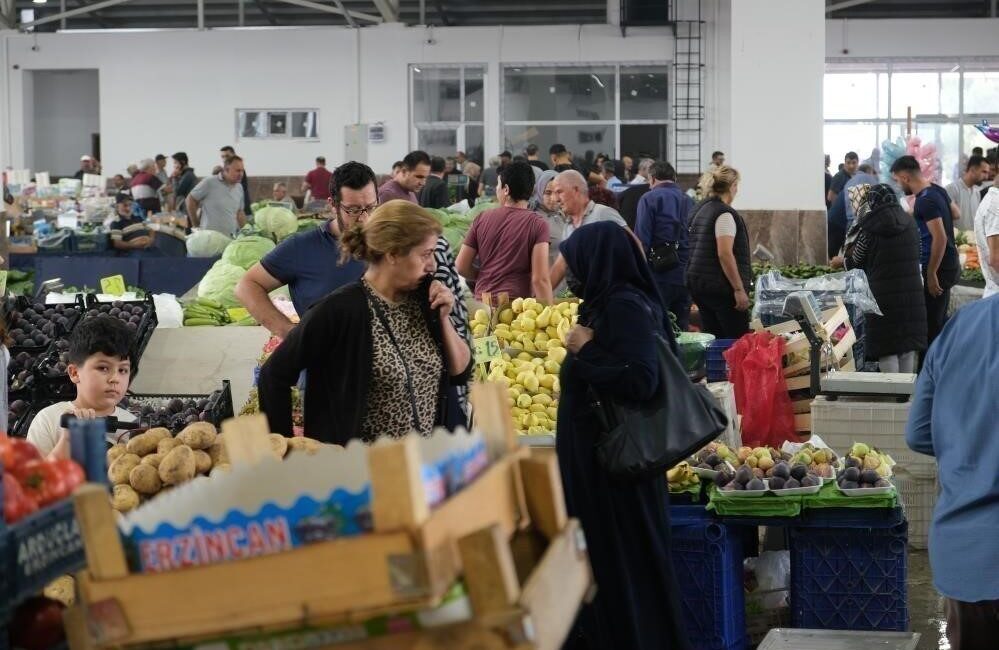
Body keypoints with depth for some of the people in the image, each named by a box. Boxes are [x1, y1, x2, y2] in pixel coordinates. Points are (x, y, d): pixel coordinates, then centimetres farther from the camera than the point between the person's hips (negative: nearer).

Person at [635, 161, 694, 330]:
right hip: (685, 276, 5)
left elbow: (641, 240, -10)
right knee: (681, 329, 10)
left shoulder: (649, 199, -4)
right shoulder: (689, 201, 12)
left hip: (658, 276, -5)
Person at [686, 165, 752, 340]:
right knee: (738, 340, -7)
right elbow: (725, 254, -20)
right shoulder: (725, 214, -13)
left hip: (698, 283, 9)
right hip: (721, 286, -9)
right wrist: (739, 289, -19)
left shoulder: (700, 211, 15)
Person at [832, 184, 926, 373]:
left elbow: (855, 264, 1)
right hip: (912, 299, 5)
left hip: (885, 300, -5)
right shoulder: (909, 223, 6)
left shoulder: (871, 229, -11)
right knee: (909, 350, 11)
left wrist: (842, 261, 24)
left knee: (887, 350, 1)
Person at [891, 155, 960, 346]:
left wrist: (931, 274, -21)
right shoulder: (938, 190, 8)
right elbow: (954, 214, 25)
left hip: (938, 267, -10)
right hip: (950, 264, 10)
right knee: (940, 321, 16)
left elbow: (940, 238, -24)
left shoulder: (925, 201, -20)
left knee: (931, 323, -6)